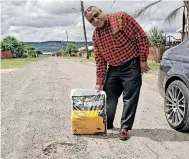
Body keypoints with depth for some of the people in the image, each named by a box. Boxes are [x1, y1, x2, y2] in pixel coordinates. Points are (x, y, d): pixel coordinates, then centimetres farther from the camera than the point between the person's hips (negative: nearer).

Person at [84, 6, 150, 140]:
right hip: (113, 69, 6)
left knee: (129, 98, -1)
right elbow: (100, 60, 5)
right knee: (109, 97, 11)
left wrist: (143, 60, -14)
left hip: (131, 65, -5)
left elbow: (142, 38, -14)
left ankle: (125, 128, 12)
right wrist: (100, 82, 2)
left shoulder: (121, 18, -15)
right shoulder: (95, 36, 2)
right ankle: (107, 124, 29)